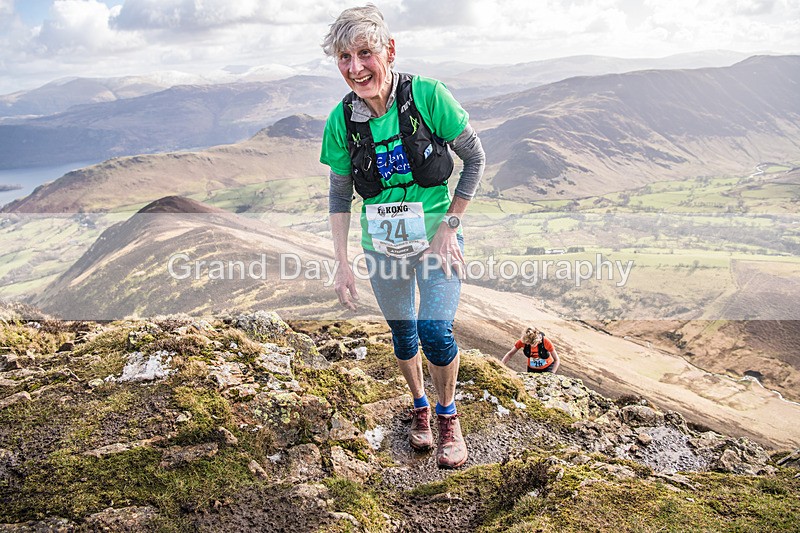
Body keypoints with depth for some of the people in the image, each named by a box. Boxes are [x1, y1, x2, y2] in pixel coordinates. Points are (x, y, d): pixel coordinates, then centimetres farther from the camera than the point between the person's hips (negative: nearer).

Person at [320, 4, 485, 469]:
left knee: (435, 330, -16)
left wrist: (449, 226, -13)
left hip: (436, 238, -3)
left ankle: (448, 417, 13)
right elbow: (340, 195, 1)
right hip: (382, 247, 3)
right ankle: (420, 407, 42)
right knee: (402, 332, 14)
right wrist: (342, 262, -3)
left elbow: (475, 159, -9)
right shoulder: (342, 120, -10)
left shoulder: (427, 96, -18)